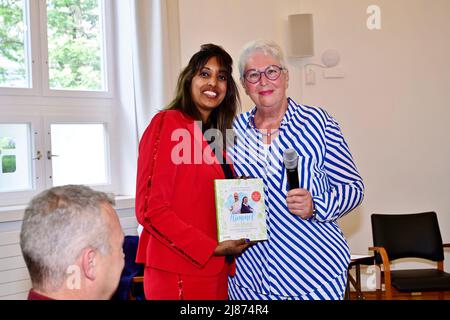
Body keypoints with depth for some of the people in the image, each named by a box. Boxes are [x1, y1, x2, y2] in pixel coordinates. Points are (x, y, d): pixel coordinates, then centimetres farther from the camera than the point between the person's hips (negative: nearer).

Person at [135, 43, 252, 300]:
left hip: (216, 270, 8)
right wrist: (211, 248, -16)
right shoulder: (168, 123, -10)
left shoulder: (214, 136, 13)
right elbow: (151, 209, -16)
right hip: (180, 275, -8)